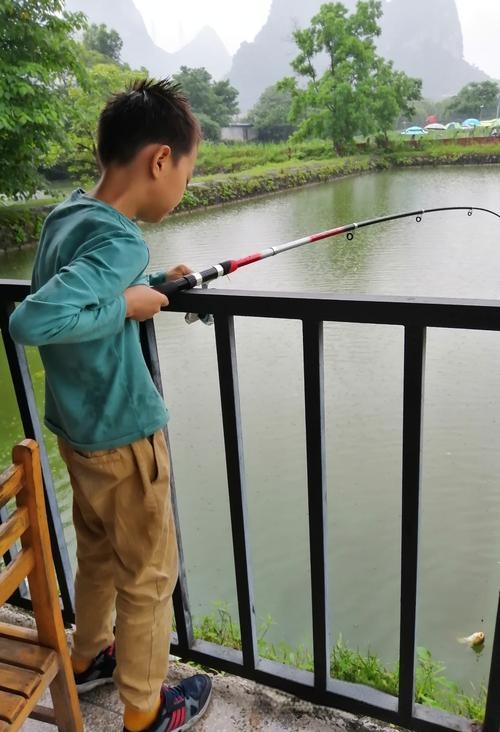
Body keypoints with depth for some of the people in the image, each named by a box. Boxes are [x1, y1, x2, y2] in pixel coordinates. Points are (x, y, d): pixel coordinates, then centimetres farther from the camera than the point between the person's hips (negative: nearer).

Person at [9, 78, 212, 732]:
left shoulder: (66, 215, 2)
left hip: (75, 427, 9)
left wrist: (152, 284, 7)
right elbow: (31, 320, -37)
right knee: (148, 575, 12)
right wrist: (126, 304, -25)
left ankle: (90, 657, 49)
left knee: (98, 553, 26)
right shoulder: (120, 241, -26)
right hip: (123, 435, -8)